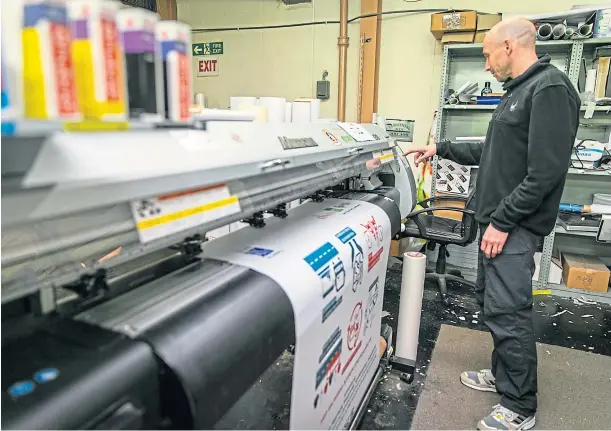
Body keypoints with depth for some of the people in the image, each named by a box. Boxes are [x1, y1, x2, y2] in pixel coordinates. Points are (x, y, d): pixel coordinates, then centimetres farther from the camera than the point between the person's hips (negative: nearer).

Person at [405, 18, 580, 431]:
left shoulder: (550, 88, -14)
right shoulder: (519, 91, 17)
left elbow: (546, 170, -22)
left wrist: (503, 221, -20)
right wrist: (441, 149, 22)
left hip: (514, 226, -10)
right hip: (498, 220, 10)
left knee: (507, 311, -4)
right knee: (491, 300, 17)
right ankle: (504, 375, 34)